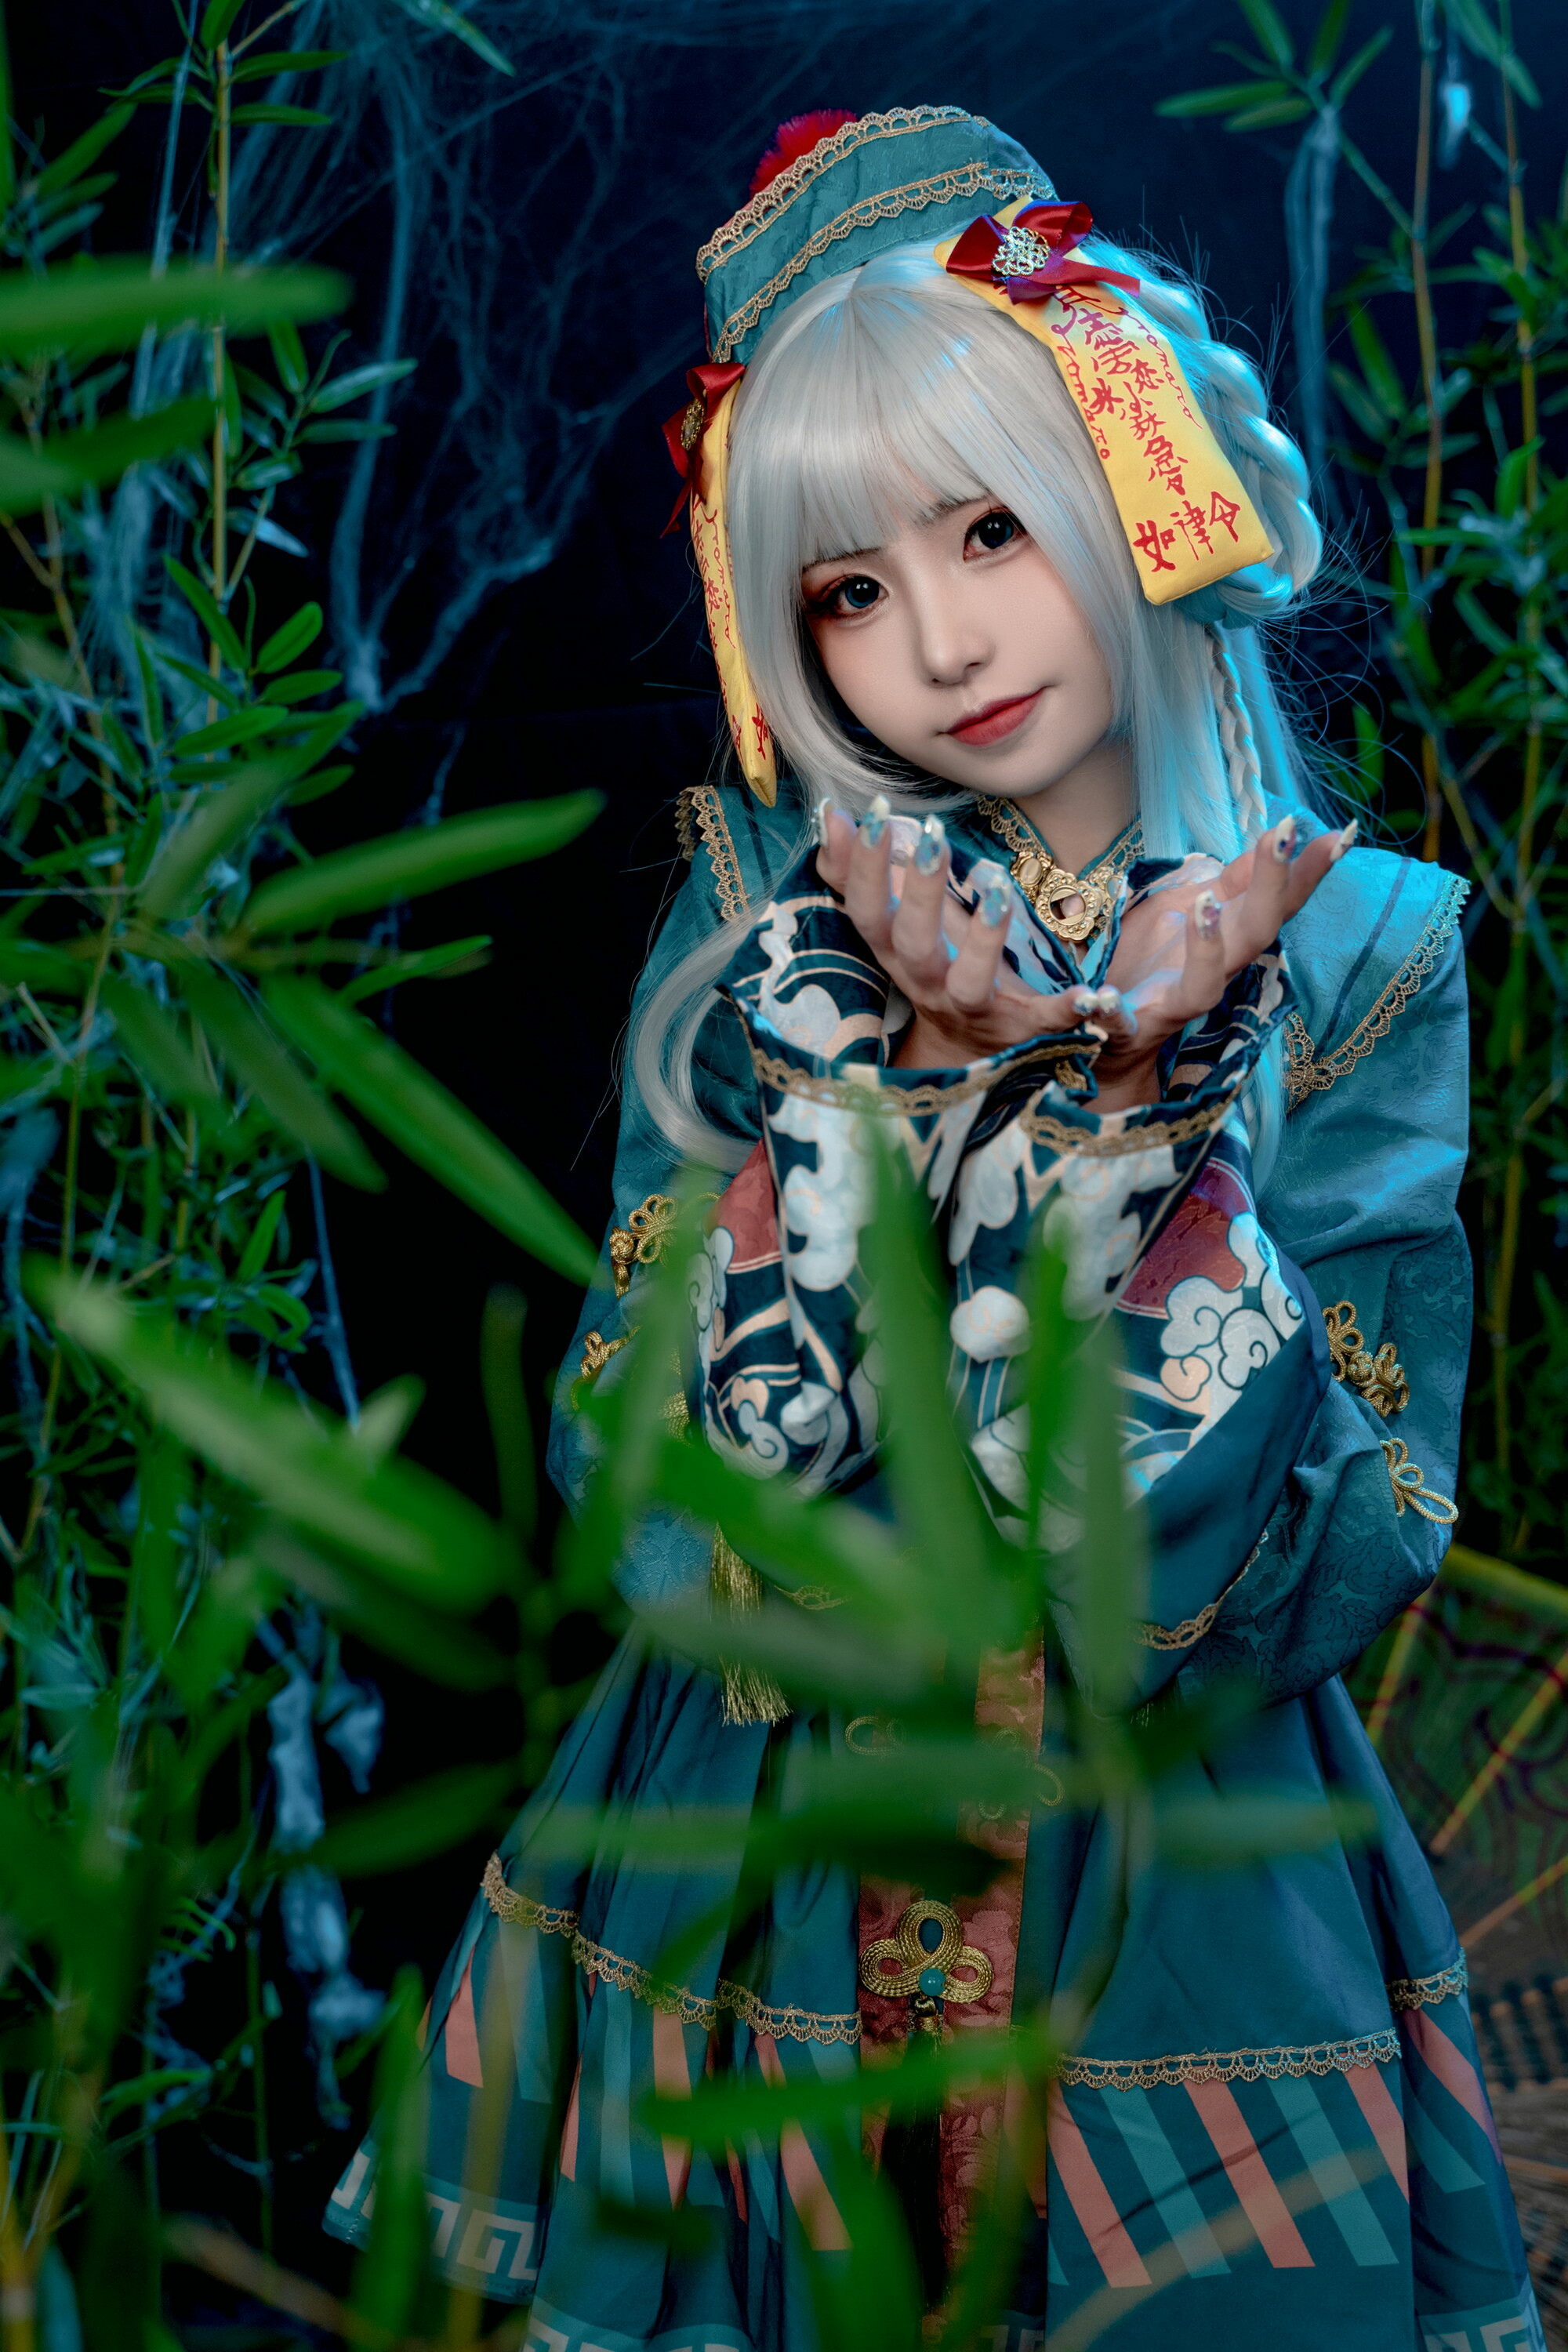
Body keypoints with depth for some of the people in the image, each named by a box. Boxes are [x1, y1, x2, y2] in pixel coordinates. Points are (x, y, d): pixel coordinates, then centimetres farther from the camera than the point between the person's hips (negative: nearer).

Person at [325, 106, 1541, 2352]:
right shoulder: (779, 949, -4)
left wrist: (1138, 1111, -24)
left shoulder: (1352, 962, -8)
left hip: (1187, 1919, -1)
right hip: (750, 1914, 1)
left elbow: (1321, 1581, -15)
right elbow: (629, 1493, -13)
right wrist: (909, 1093, -22)